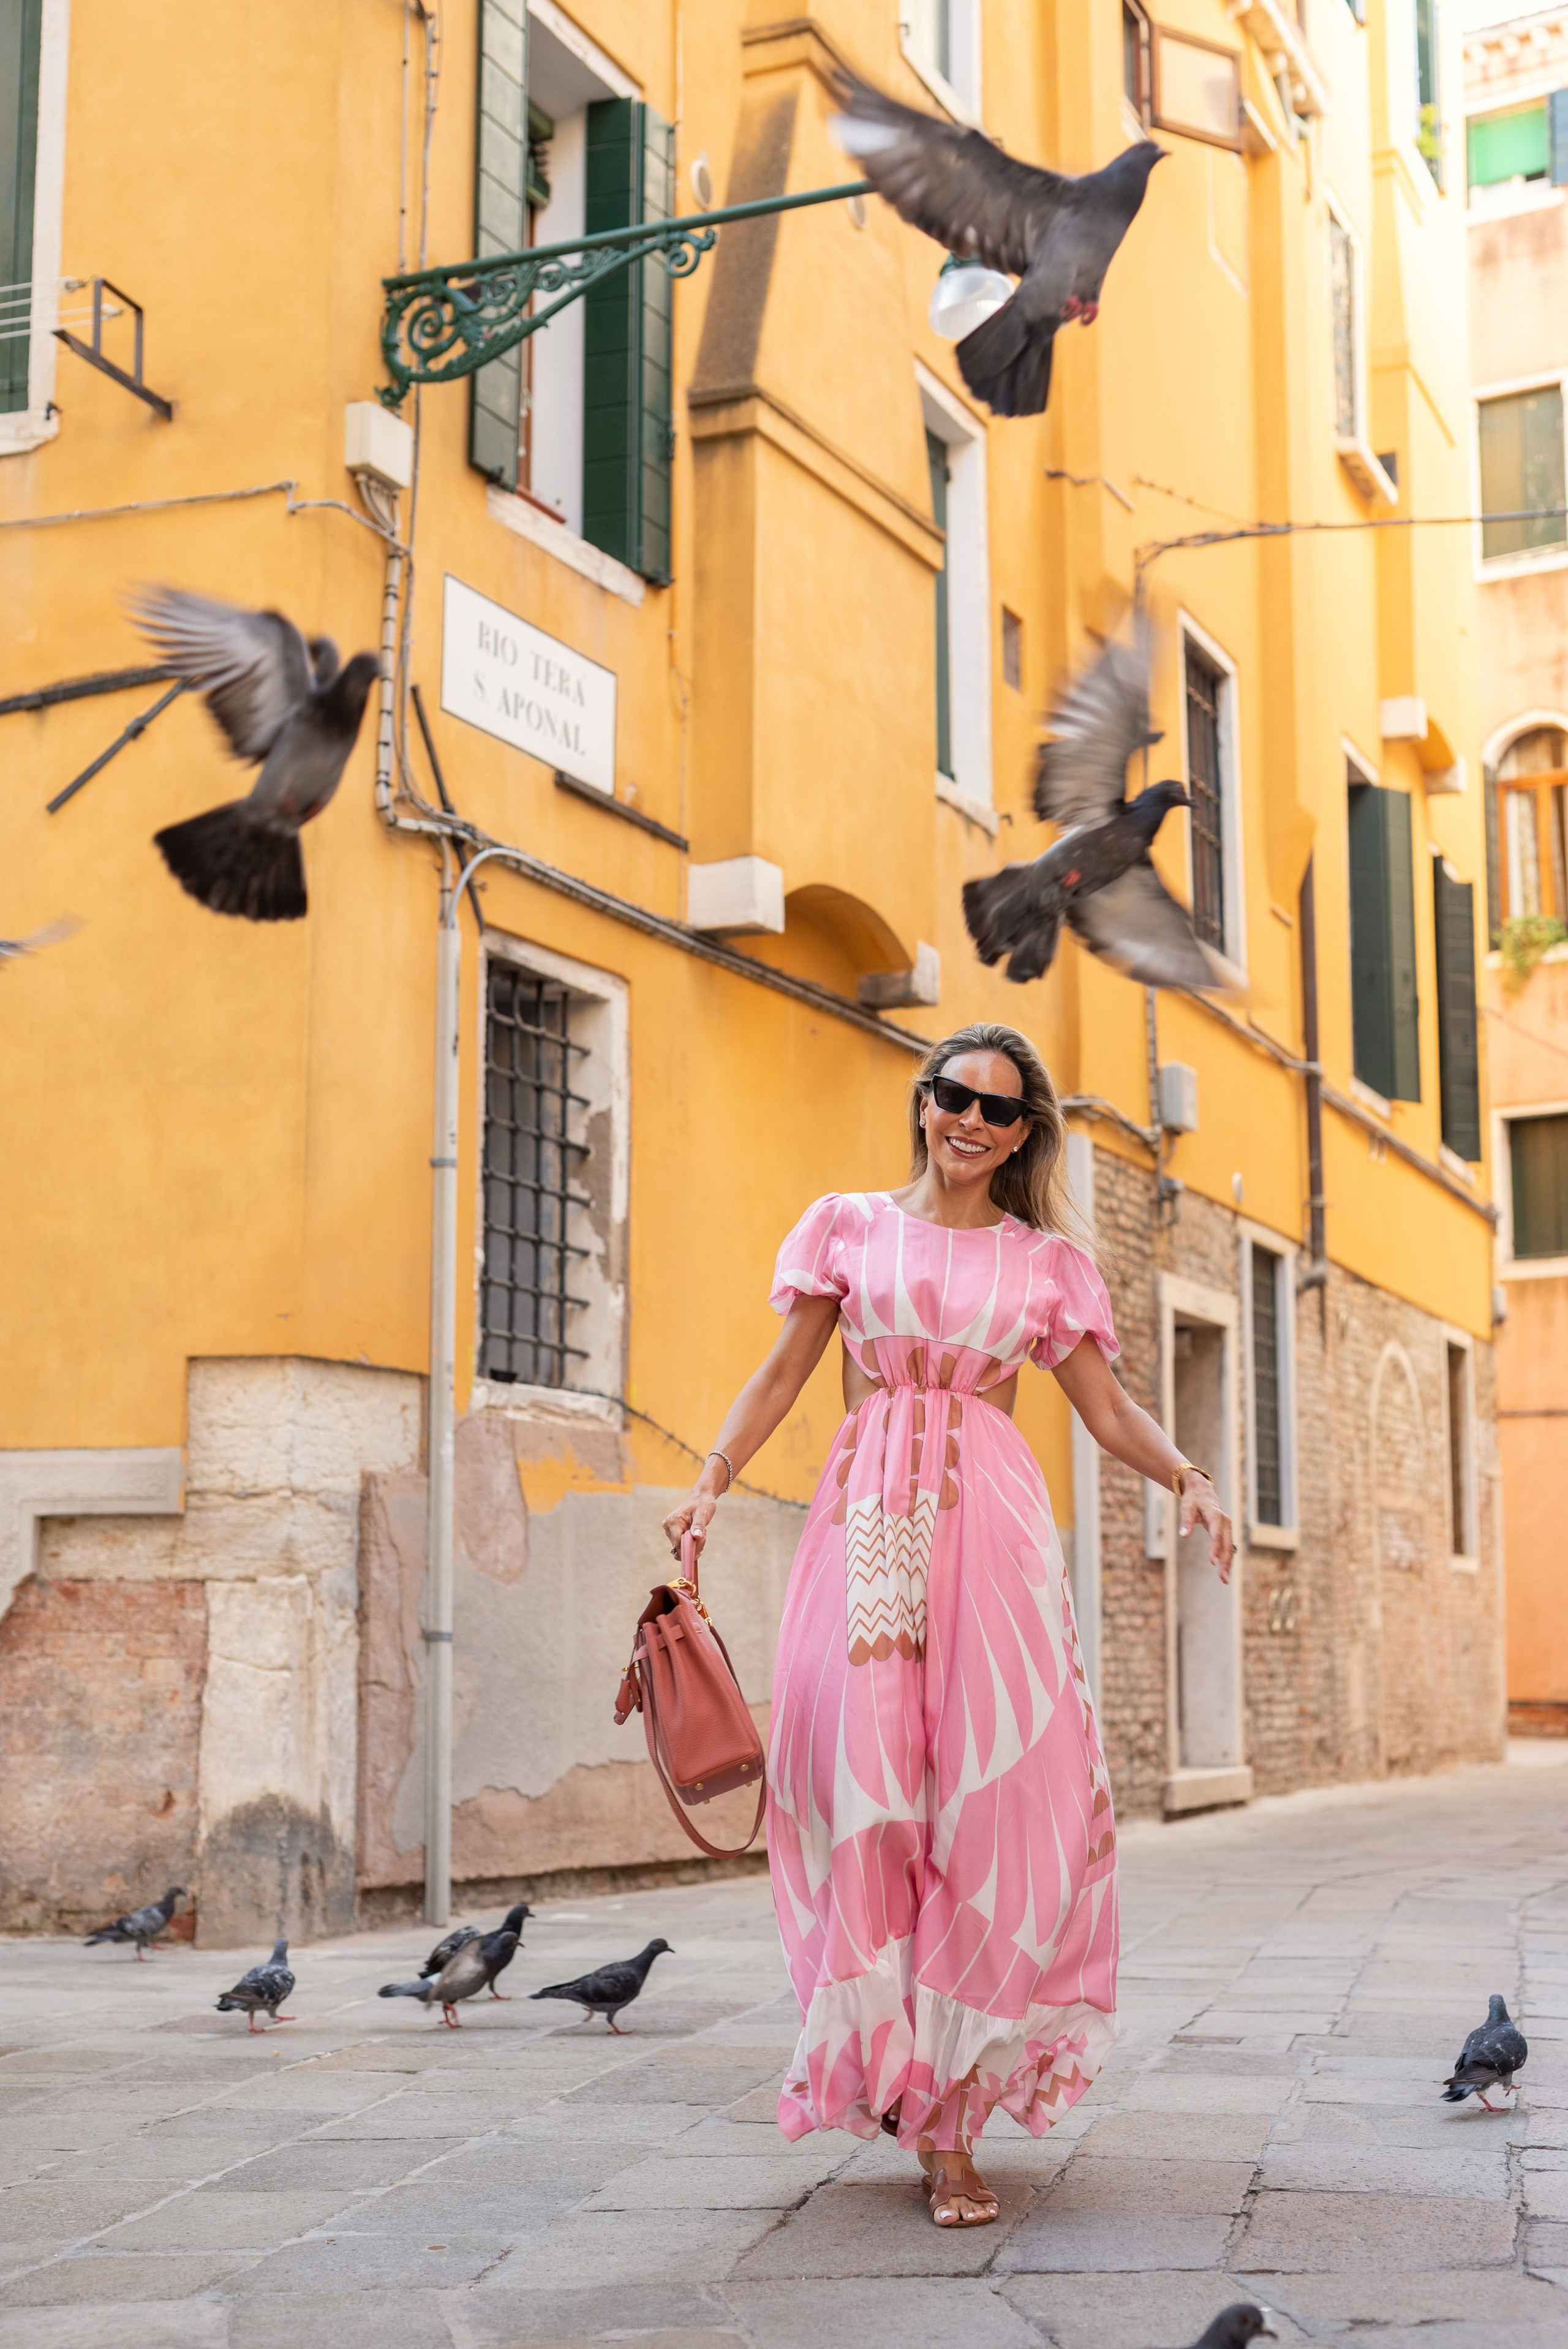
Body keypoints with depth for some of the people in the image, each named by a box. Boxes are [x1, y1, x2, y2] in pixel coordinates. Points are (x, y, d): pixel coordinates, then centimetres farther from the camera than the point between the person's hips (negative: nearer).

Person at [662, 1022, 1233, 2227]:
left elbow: (1110, 1408, 12)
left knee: (992, 1796, -8)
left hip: (990, 1520, 0)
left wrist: (1185, 1476, -7)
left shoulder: (1045, 1261, 15)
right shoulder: (849, 1225, 14)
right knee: (860, 1777, -9)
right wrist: (716, 1475, -4)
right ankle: (888, 2056, 5)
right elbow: (784, 1370, 10)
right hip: (868, 1520, 0)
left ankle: (951, 2122, -3)